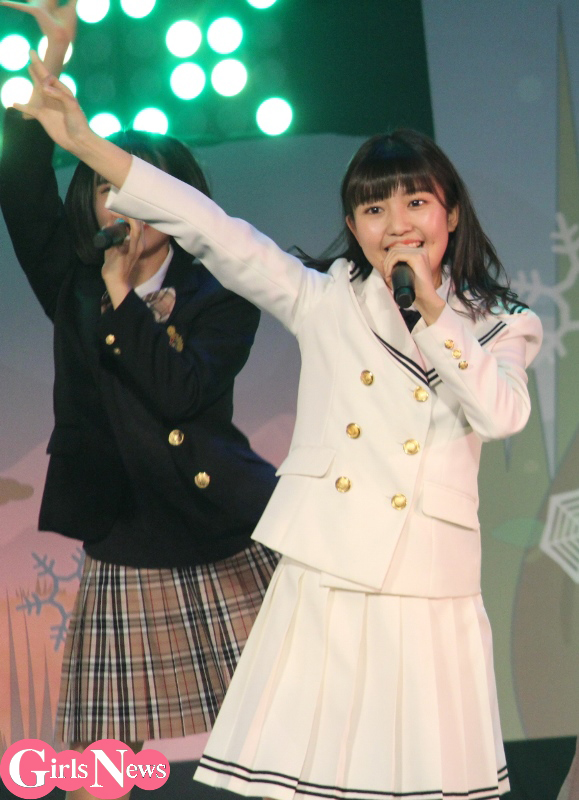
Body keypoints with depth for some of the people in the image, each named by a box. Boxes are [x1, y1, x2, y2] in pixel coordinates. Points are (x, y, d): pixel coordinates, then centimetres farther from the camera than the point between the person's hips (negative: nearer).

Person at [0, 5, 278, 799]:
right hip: (123, 550, 2)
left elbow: (180, 393, -14)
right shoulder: (75, 287, 10)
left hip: (229, 546, -2)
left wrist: (124, 295, -10)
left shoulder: (222, 299, 3)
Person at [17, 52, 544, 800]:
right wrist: (85, 142, -4)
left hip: (426, 594, 0)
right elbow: (213, 230, 2)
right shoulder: (327, 302, 8)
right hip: (323, 582, 0)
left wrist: (433, 312, -9)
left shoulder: (496, 324, 11)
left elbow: (502, 415, -8)